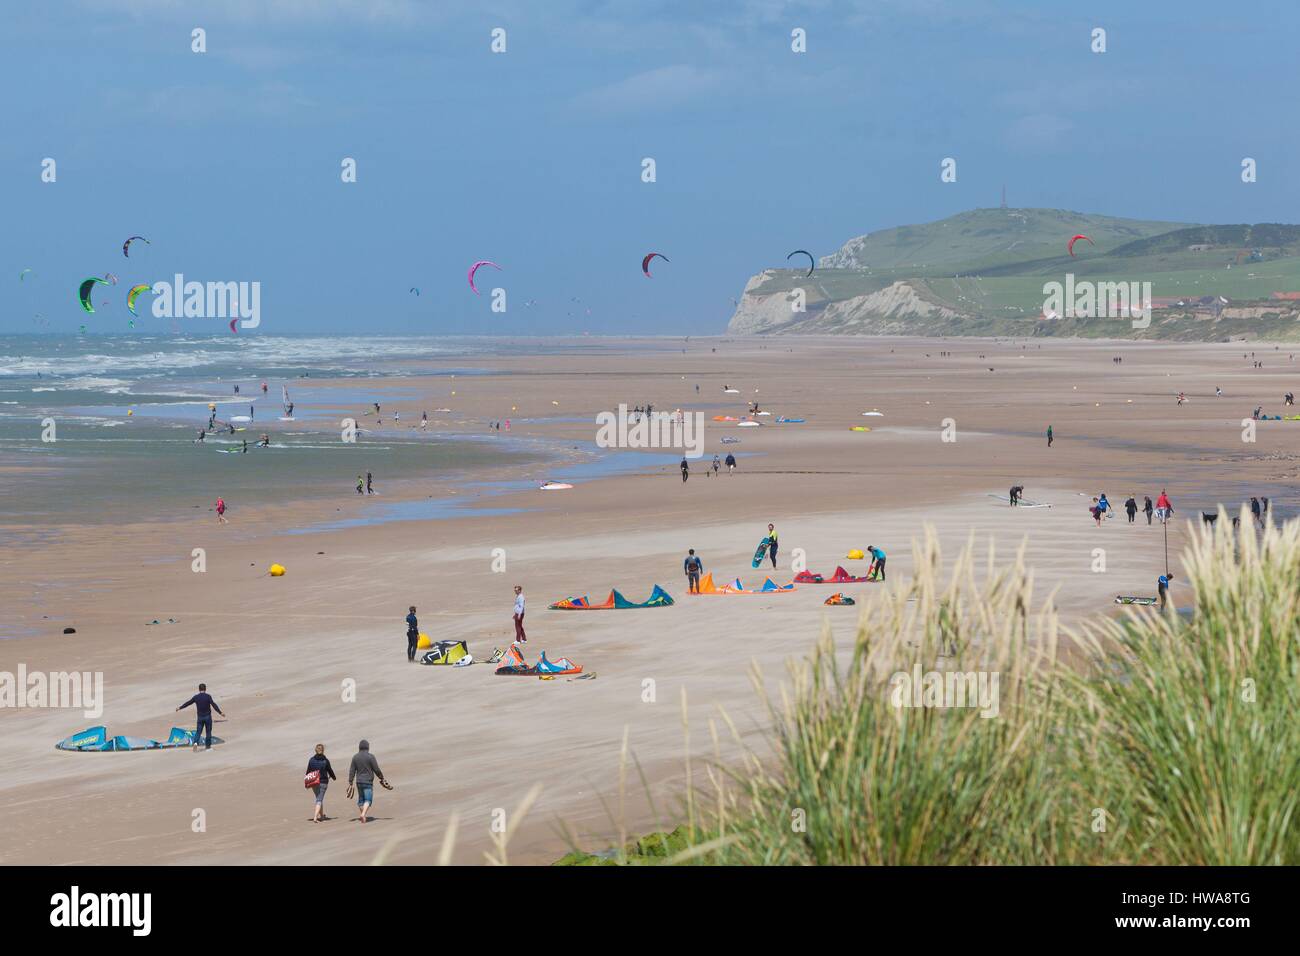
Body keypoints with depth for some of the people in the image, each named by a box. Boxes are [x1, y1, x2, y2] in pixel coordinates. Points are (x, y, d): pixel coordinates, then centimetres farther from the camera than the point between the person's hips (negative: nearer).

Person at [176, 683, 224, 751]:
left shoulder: (196, 697, 0)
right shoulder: (208, 696, -10)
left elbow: (187, 703, 10)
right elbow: (214, 705, -16)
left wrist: (179, 708, 23)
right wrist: (220, 712, -16)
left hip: (200, 717, 2)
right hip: (207, 716, -2)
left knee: (198, 731, 6)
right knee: (208, 731, 8)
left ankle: (196, 742, -19)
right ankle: (208, 746, 11)